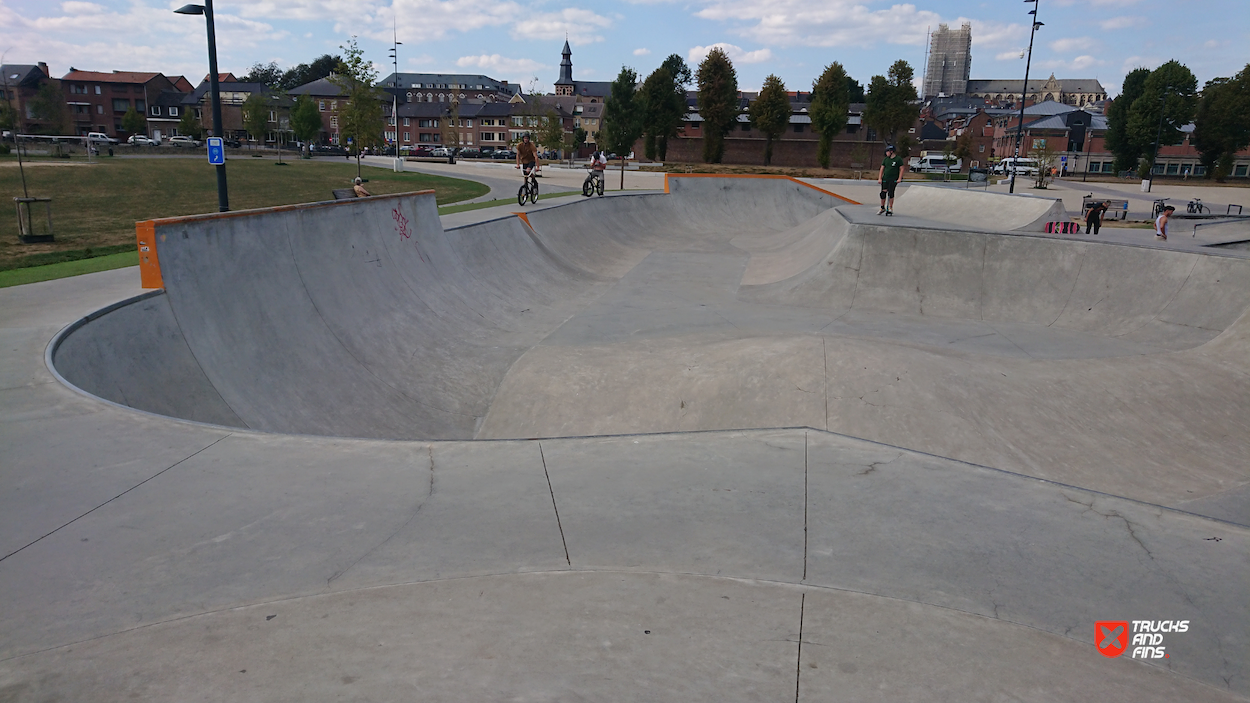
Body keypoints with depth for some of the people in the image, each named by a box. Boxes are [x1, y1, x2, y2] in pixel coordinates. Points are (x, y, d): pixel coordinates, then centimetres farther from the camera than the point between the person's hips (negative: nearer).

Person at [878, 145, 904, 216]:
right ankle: (882, 208, 12)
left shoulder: (898, 159, -1)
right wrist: (879, 178, 0)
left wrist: (899, 178, -10)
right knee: (883, 193, -3)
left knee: (890, 192, -14)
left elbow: (901, 169, 0)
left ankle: (891, 208, 0)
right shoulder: (885, 159, 10)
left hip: (893, 180, -4)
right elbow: (882, 169, 10)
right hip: (885, 179, 4)